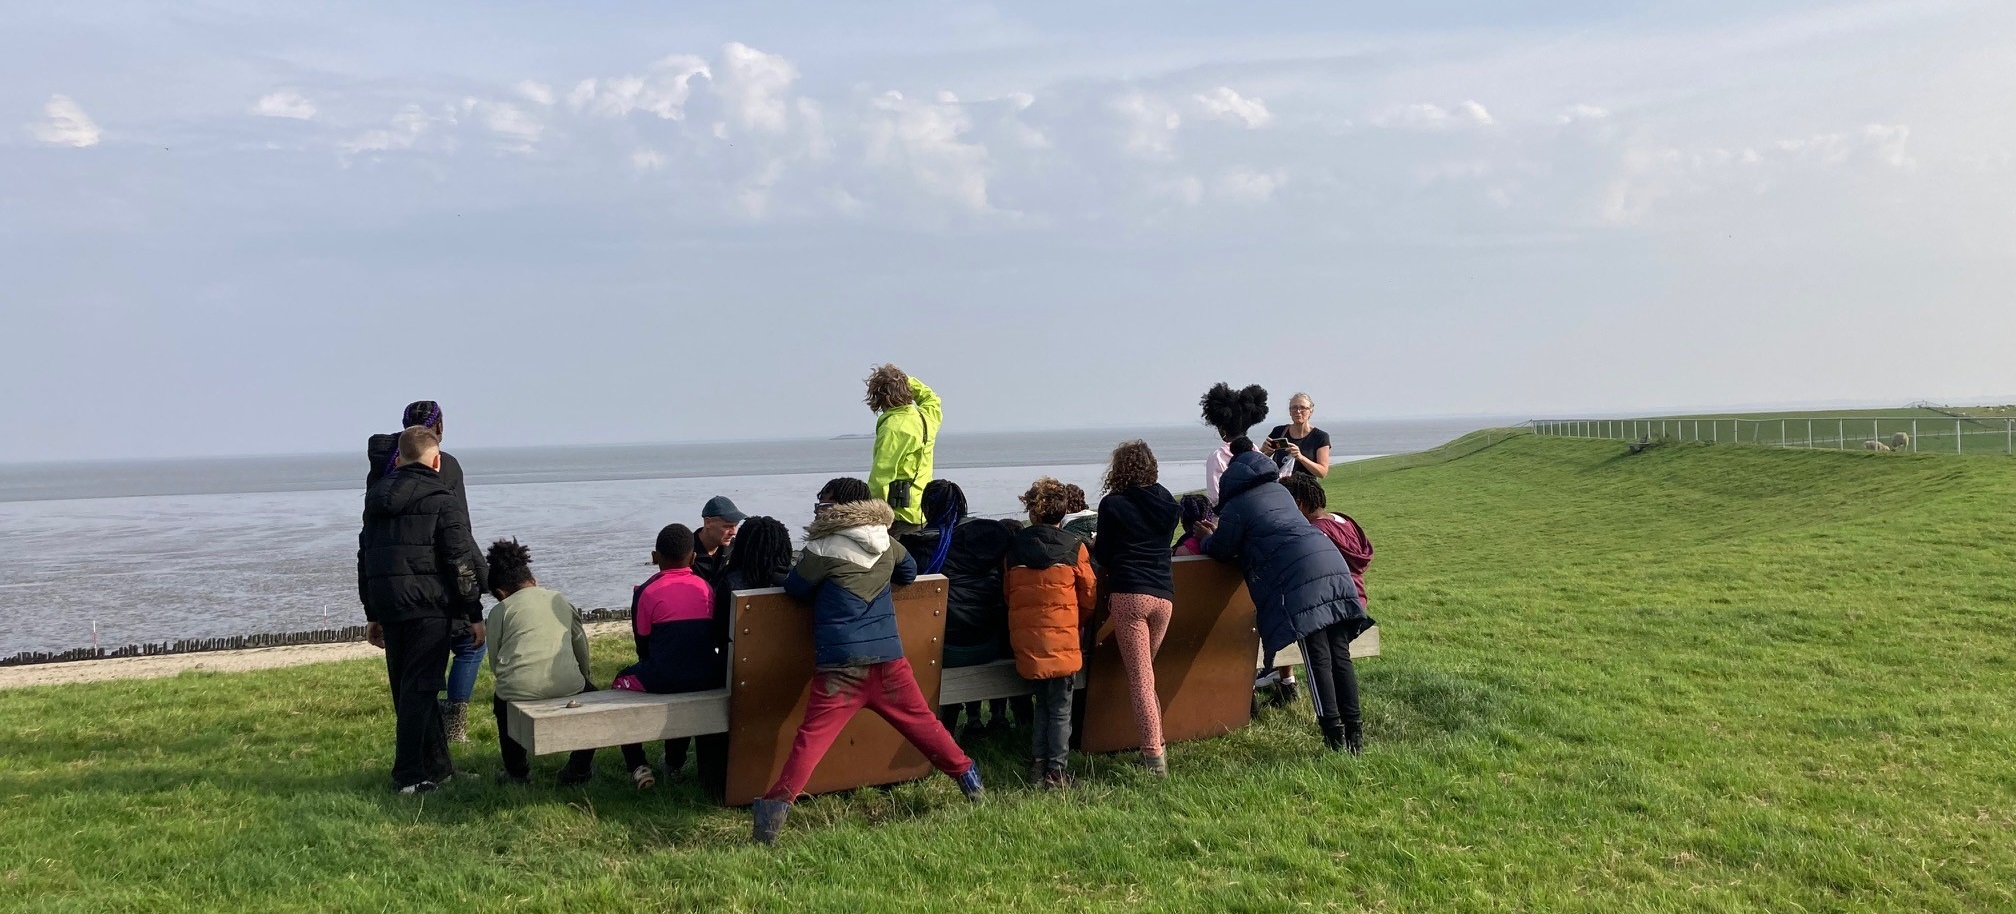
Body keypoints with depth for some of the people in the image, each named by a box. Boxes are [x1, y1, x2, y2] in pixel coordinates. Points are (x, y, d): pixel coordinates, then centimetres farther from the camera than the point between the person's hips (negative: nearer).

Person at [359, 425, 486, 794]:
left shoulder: (376, 498, 16)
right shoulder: (441, 500, -5)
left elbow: (365, 559, 21)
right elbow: (461, 562, -10)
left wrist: (372, 615, 27)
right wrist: (475, 615, -4)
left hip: (387, 607, 7)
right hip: (428, 607, -6)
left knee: (406, 689, 14)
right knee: (419, 689, -3)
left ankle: (437, 767, 23)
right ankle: (409, 776, -4)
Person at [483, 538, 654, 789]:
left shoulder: (500, 610, 13)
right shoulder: (561, 601, 22)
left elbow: (495, 663, 12)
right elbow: (582, 648, 24)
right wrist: (581, 678, 40)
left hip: (519, 688, -1)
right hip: (566, 684, 1)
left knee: (500, 700, 34)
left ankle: (516, 772, 42)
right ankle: (578, 770, 30)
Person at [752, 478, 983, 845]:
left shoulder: (824, 550, -7)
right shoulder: (886, 544, 9)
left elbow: (794, 589, 6)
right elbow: (909, 573, 27)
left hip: (841, 666, -5)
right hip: (888, 660, 5)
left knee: (812, 736, -7)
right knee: (923, 723, 18)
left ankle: (777, 804, -14)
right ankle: (968, 778, 29)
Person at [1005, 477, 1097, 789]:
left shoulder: (1014, 549, 2)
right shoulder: (1075, 548, -5)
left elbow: (1007, 596, 10)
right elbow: (1090, 596, 1)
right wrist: (1079, 623, 20)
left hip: (1025, 640, 3)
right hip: (1063, 640, -3)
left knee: (1042, 704, 18)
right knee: (1061, 708, 6)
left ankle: (1037, 763, 16)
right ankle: (1056, 770, 6)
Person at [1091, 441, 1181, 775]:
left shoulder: (1112, 505, -1)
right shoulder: (1166, 503, 13)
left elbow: (1103, 556, 4)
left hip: (1128, 594, -5)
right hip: (1164, 594, 5)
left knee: (1140, 677, -6)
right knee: (1143, 670, 18)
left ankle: (1154, 754, -13)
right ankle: (1153, 743, 15)